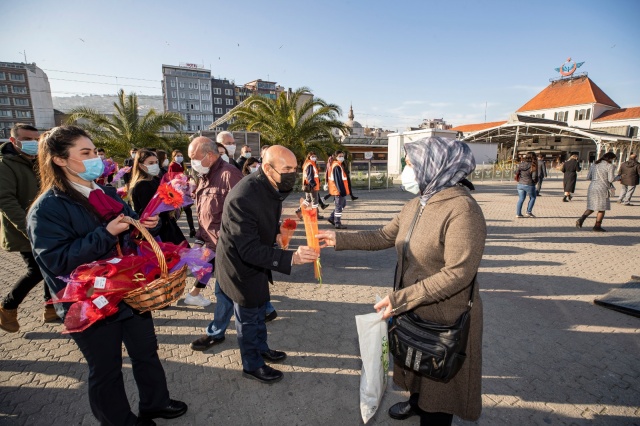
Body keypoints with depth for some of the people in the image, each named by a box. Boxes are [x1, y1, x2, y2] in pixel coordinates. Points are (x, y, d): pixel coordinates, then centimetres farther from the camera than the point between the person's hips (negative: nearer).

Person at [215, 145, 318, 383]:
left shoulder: (272, 187, -9)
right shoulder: (242, 198, -36)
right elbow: (250, 250, -37)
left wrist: (276, 233, -3)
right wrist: (291, 258, -45)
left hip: (257, 260, 8)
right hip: (240, 265, -8)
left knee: (260, 308, 26)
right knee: (248, 316, 13)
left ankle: (261, 348, 52)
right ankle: (252, 366, 38)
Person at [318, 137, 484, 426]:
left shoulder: (462, 209, -27)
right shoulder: (415, 205, 0)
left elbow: (458, 273, -30)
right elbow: (383, 237, 6)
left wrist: (400, 298, -29)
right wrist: (339, 239, 0)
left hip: (445, 318, -8)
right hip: (412, 309, 8)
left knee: (439, 380, 17)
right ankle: (417, 402, 57)